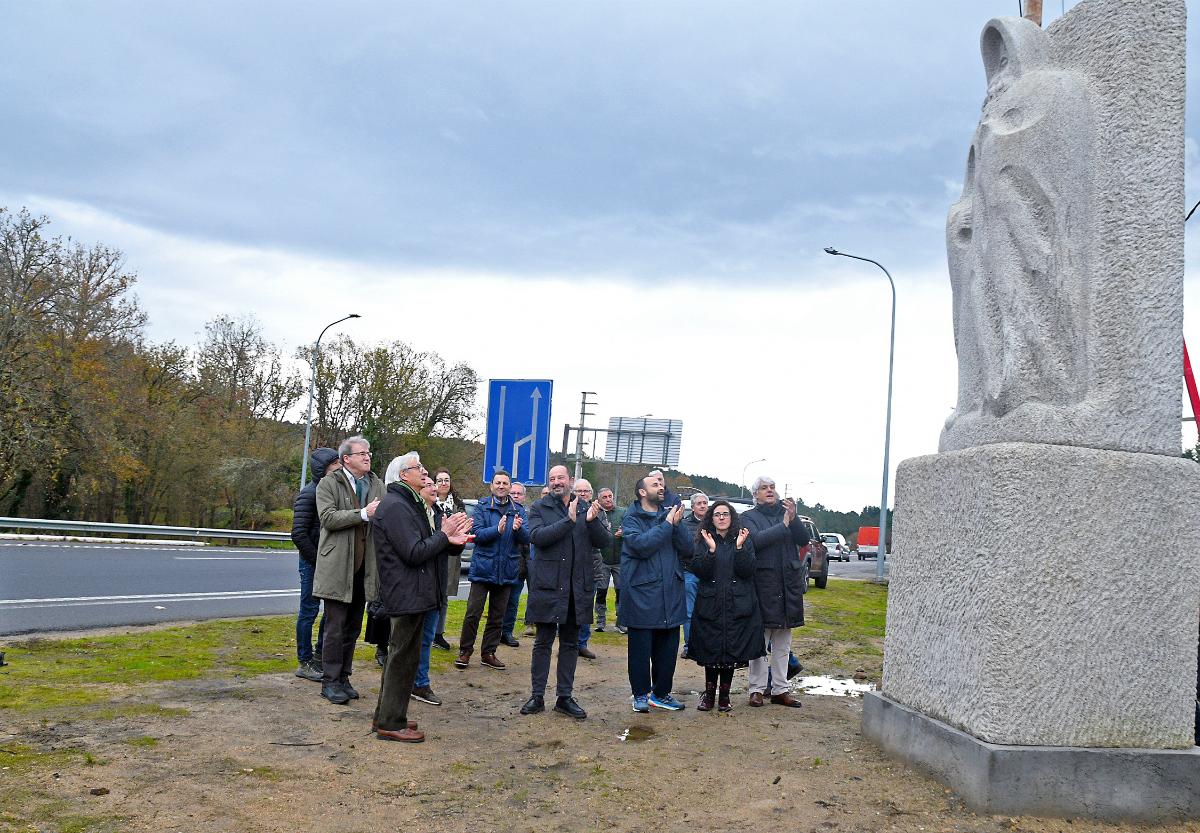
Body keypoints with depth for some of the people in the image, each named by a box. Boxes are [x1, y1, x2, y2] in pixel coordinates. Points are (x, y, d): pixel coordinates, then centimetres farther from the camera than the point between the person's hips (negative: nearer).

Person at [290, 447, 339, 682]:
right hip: (313, 563, -7)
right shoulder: (309, 493, -12)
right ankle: (304, 662, 11)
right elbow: (299, 534, -14)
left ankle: (320, 656, 27)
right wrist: (317, 560, -13)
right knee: (309, 611, 1)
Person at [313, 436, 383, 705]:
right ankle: (330, 682, 7)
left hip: (364, 568, 5)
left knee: (353, 627, 12)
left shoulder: (377, 484, 10)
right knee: (335, 627, -1)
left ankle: (344, 678, 22)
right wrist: (363, 514, -22)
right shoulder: (329, 484, -3)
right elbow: (328, 517, -15)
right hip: (338, 568, -5)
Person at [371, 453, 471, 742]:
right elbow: (414, 553, -23)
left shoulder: (409, 505, 17)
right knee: (404, 657, -4)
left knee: (400, 656, 17)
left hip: (411, 593, 11)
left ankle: (386, 716, 27)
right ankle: (391, 724, 3)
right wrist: (443, 534, -13)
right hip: (406, 595, -11)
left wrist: (448, 540, -2)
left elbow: (422, 546, 15)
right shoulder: (396, 507, -17)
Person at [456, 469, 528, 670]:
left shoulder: (518, 510, 7)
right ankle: (465, 651, 8)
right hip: (483, 568, -3)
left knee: (497, 616, 10)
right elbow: (478, 534, -11)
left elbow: (526, 538, 0)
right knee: (473, 613, -4)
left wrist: (518, 528, -22)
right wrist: (497, 529, -28)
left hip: (506, 570, 3)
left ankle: (489, 653, 21)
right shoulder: (482, 507, -2)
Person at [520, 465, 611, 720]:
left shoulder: (585, 508, 8)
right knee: (543, 643, 4)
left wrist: (592, 521, -17)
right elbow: (537, 536, -18)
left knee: (571, 644, 10)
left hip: (577, 588, 3)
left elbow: (602, 541, 2)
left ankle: (565, 697, 19)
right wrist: (568, 520, -25)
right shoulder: (539, 508, -1)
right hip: (547, 585, -3)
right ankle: (537, 696, 13)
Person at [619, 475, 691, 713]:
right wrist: (667, 524, -16)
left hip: (670, 593, 5)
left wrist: (676, 523, -16)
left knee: (668, 646, 10)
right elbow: (641, 545, -20)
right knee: (641, 647, 3)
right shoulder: (631, 518, -3)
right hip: (641, 593, -5)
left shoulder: (667, 514, 11)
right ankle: (641, 694, 15)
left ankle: (661, 693, 23)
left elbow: (685, 545, 0)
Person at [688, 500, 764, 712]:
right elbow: (700, 572, -7)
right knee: (711, 650, 2)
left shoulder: (745, 541, 7)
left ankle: (724, 695, 15)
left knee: (732, 650, 3)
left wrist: (739, 547, -17)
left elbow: (747, 571, -6)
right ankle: (709, 694, 15)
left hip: (737, 605, 0)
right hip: (710, 605, 0)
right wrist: (711, 550, -20)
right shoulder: (702, 542, 5)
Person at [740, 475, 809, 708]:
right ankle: (757, 689, 5)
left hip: (788, 583, 4)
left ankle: (780, 689, 16)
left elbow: (804, 540, 0)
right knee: (760, 638, -1)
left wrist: (794, 518, -15)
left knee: (783, 640, 9)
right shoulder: (749, 517, 2)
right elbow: (756, 540, -16)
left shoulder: (786, 513, 11)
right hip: (763, 582, -4)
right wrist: (783, 526, -17)